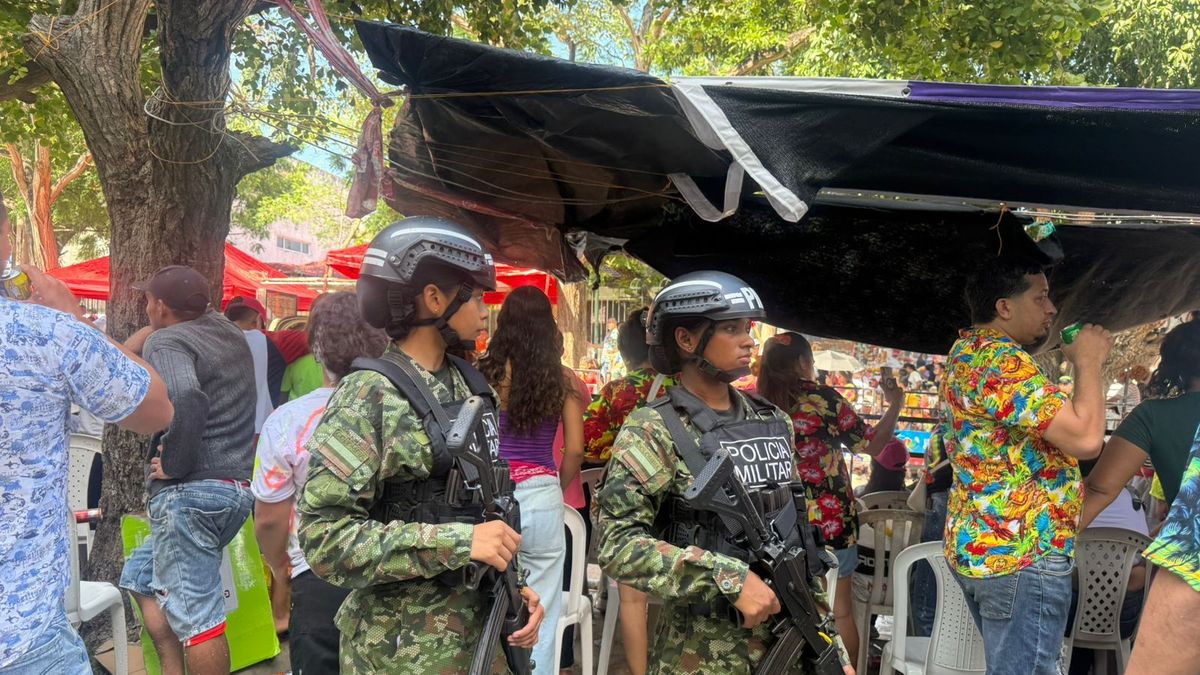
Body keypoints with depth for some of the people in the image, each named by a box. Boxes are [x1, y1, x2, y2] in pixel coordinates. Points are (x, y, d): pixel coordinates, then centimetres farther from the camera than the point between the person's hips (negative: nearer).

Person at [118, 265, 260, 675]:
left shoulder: (164, 343, -10)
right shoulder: (225, 329, 14)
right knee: (141, 575, 23)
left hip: (191, 492, -9)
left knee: (195, 613, -4)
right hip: (237, 486, 9)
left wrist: (174, 464, -19)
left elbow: (187, 399, -30)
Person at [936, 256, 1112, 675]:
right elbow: (1085, 439, -25)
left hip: (977, 546, 11)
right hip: (1021, 554, -11)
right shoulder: (999, 358, -19)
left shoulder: (967, 354, 15)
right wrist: (1088, 361, -11)